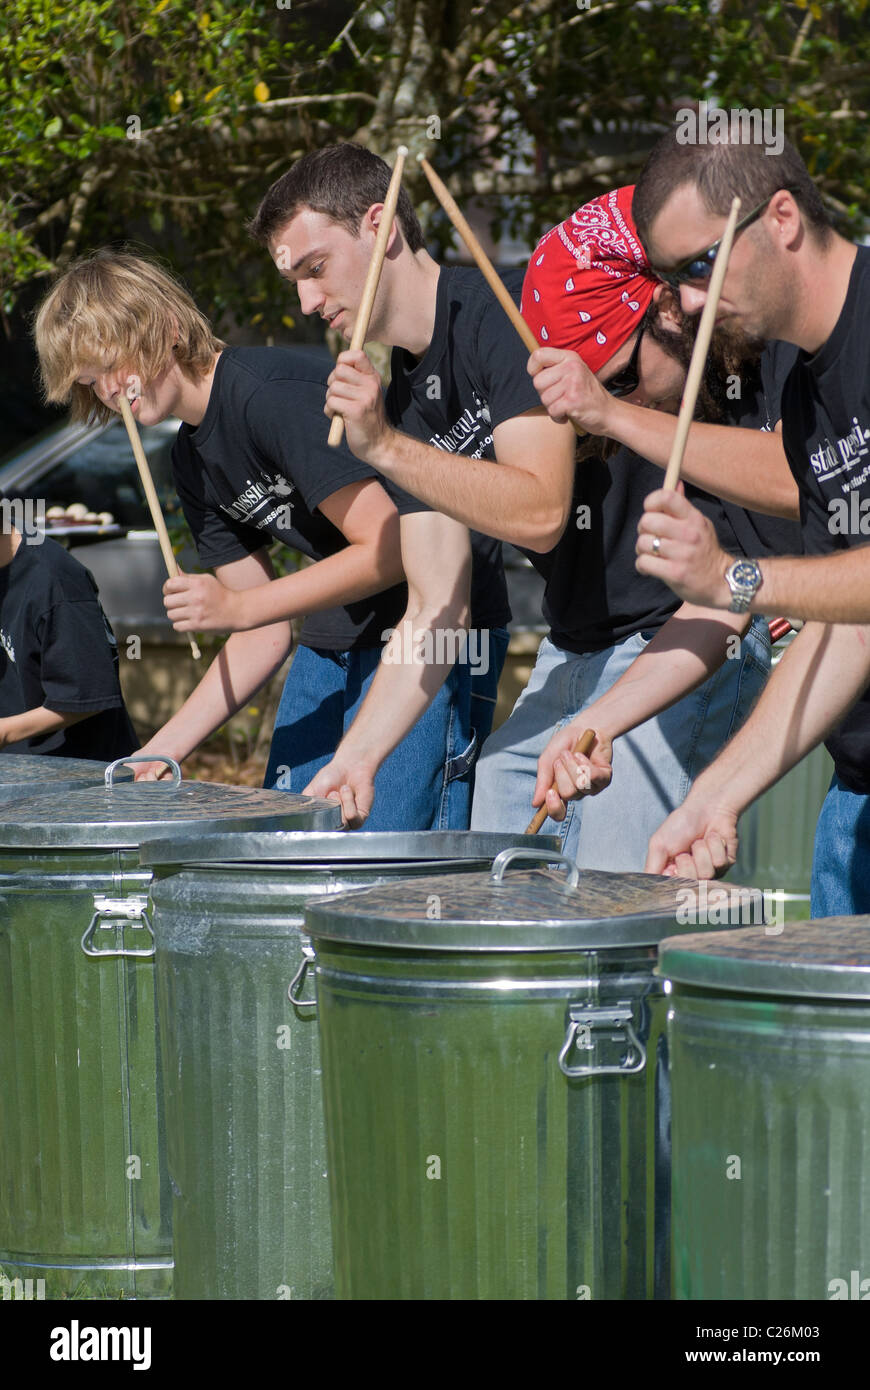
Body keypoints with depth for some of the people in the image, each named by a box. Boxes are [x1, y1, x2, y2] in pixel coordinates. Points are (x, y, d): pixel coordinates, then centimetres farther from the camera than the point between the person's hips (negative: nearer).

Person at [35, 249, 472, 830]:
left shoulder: (269, 394, -18)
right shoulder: (193, 459, 10)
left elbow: (389, 549, -22)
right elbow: (266, 634, 11)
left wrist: (237, 608, -23)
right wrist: (164, 749, 2)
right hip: (329, 645, 9)